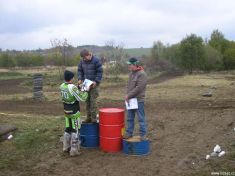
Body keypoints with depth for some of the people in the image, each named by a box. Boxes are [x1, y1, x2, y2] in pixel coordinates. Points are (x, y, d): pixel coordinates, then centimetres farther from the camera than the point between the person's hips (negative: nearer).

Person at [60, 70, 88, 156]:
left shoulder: (62, 86, 0)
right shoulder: (73, 87, -23)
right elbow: (82, 98, -18)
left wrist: (79, 88, 8)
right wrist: (85, 90, -3)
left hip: (66, 111, 7)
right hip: (74, 113, -7)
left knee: (67, 129, 20)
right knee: (75, 131, 3)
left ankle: (66, 147, 31)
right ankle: (74, 150, 9)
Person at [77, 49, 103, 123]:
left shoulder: (96, 61, -11)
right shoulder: (82, 61, 5)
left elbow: (100, 72, -10)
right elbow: (79, 70, 15)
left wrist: (96, 81, -17)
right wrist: (80, 79, 0)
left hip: (94, 83, -6)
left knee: (93, 100, -8)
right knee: (87, 100, 8)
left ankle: (94, 118, -1)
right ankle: (88, 117, 16)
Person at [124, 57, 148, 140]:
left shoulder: (142, 74, -13)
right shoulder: (131, 73, 13)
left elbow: (139, 88, -20)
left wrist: (129, 95, -17)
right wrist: (127, 95, 4)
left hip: (139, 100, -8)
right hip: (130, 100, 8)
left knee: (141, 118, 2)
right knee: (130, 118, 14)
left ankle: (143, 134, 11)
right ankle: (129, 133, 24)